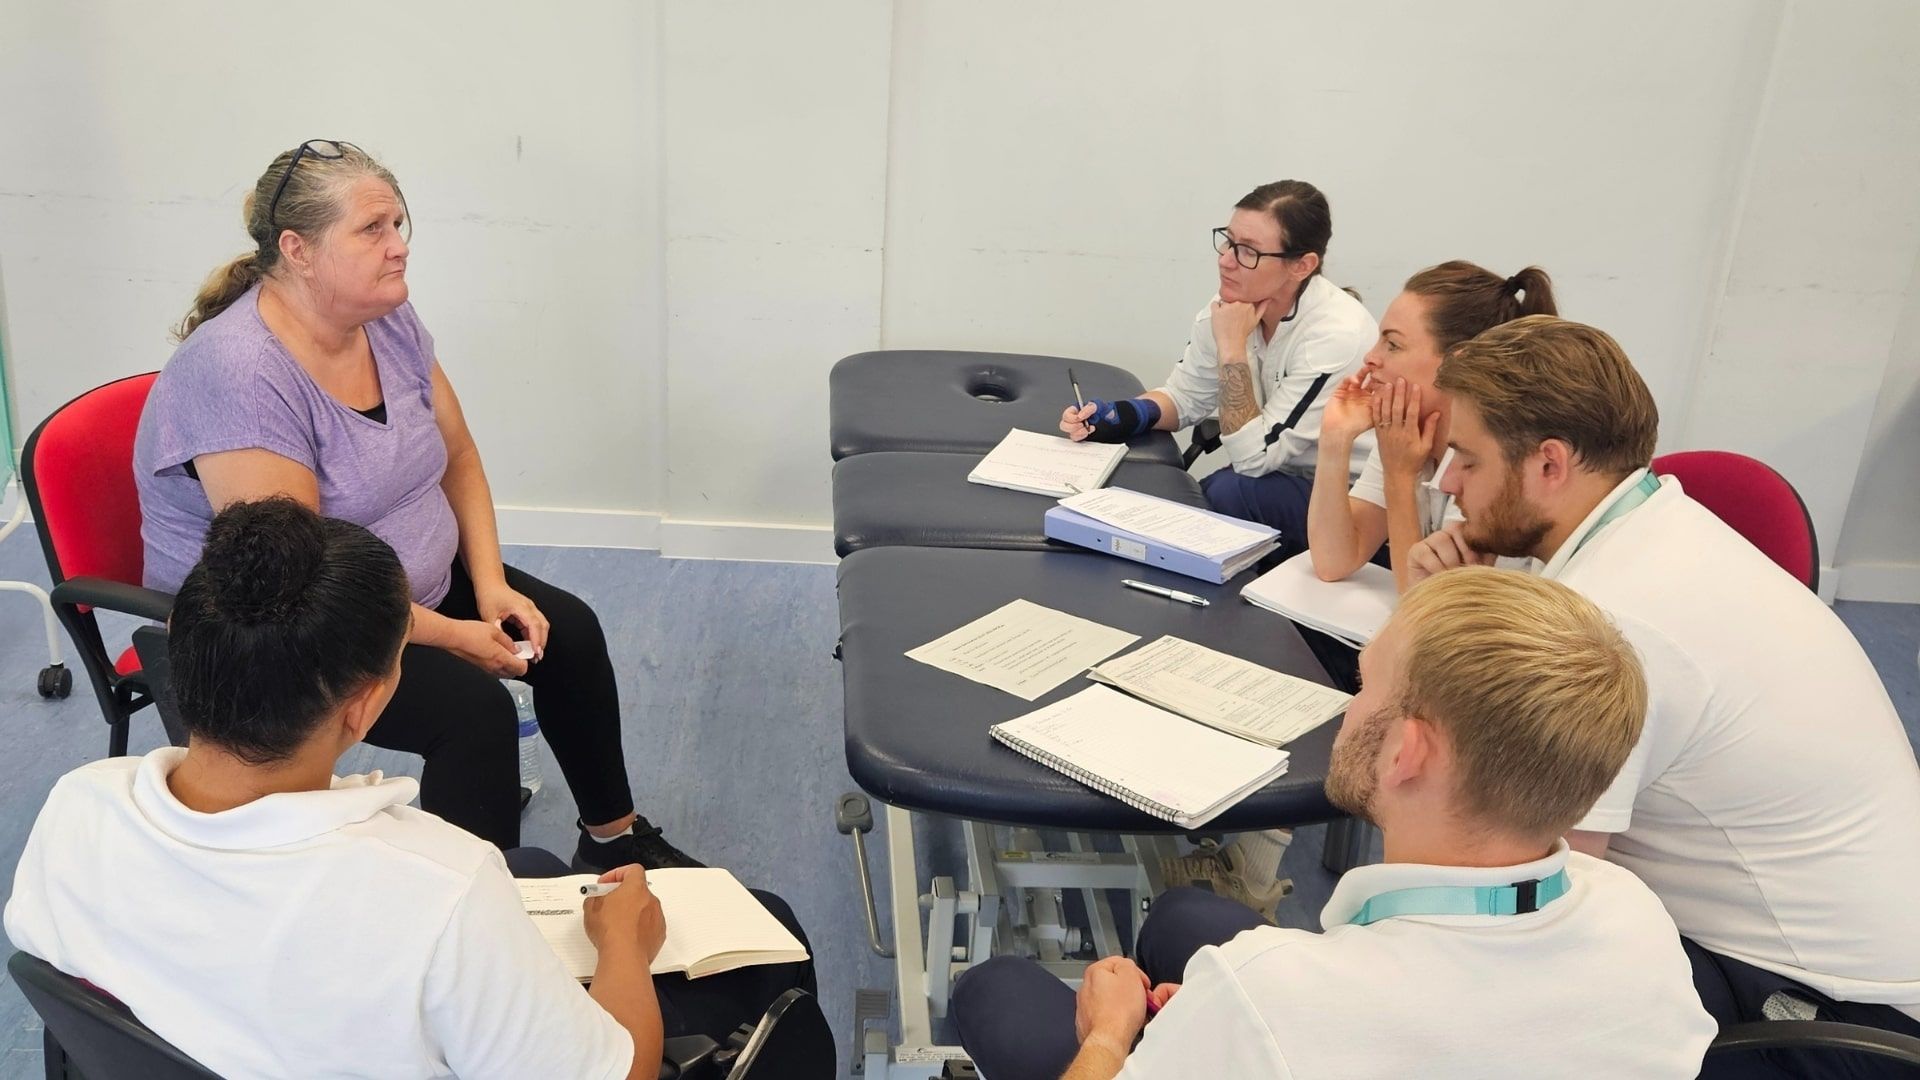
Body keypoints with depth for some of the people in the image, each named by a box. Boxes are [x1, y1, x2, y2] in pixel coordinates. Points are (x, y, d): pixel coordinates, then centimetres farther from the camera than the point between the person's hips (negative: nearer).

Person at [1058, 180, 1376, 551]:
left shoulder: (1337, 333, -29)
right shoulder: (1231, 303, -9)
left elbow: (1254, 458, -26)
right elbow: (1186, 396, 6)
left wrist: (1233, 349, -28)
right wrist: (1115, 415, -14)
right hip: (1279, 475, 6)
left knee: (1229, 493, -29)